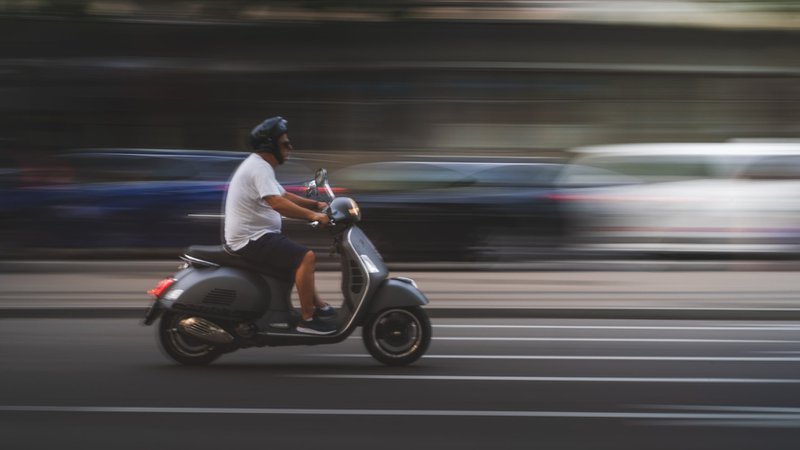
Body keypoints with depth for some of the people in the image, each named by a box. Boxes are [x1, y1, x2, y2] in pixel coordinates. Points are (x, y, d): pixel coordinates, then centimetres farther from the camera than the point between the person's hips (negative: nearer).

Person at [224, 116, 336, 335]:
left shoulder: (259, 165, 17)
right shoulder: (260, 168, -18)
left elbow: (284, 196, 24)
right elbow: (277, 203, -32)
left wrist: (316, 204, 14)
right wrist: (312, 215, -31)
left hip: (255, 236, 12)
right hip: (252, 239, -12)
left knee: (302, 257, 25)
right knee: (306, 257, -21)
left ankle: (319, 306, 25)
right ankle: (307, 319, -18)